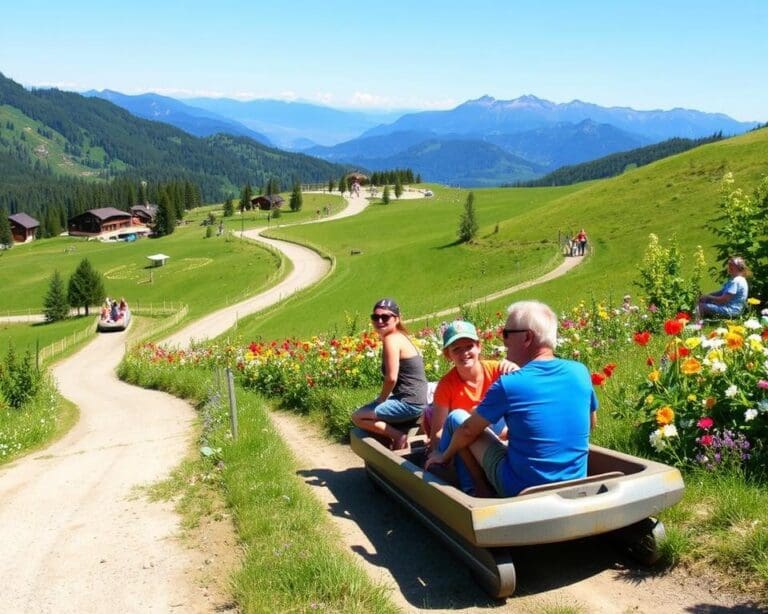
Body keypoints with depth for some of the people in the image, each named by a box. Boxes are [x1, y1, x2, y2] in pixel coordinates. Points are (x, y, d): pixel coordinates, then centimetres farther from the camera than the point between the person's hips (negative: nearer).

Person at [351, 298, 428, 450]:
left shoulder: (391, 339, -16)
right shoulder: (400, 336, 13)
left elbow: (391, 378, -22)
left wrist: (381, 399, -6)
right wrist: (382, 399, 12)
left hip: (408, 403, -10)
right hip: (414, 400, 10)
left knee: (358, 416, -3)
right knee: (367, 409, 28)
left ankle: (398, 436, -6)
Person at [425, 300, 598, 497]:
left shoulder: (508, 385, -17)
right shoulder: (580, 372, -4)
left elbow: (468, 431, -3)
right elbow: (591, 423, 13)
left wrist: (445, 456, 15)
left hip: (521, 491, -5)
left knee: (456, 417, 8)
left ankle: (481, 492, 14)